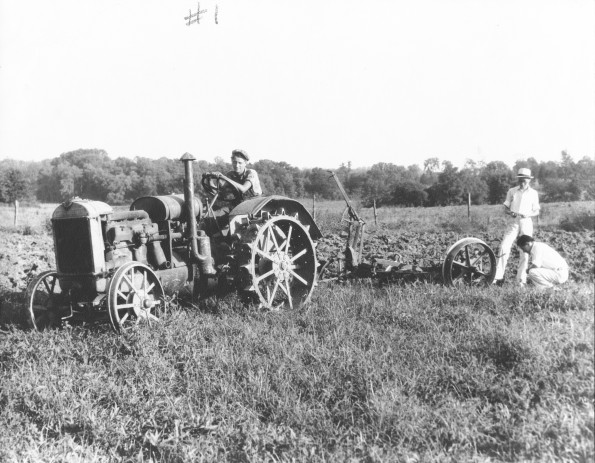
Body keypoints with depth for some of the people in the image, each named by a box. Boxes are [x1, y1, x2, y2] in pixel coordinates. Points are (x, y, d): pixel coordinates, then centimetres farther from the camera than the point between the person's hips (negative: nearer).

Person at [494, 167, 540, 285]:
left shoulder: (533, 193, 7)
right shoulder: (512, 191, 7)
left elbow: (536, 212, 9)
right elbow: (505, 208, 9)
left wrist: (528, 214, -12)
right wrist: (510, 212, -13)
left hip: (526, 223, 1)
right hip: (513, 223, 0)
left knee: (525, 251, 0)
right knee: (504, 247, -15)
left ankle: (520, 280, 8)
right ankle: (498, 277, -15)